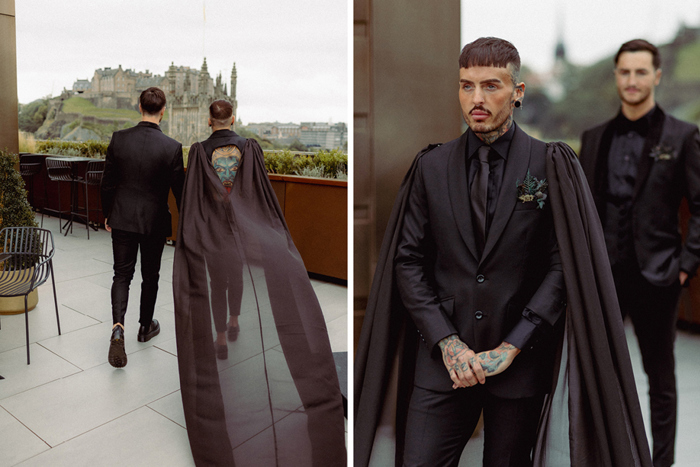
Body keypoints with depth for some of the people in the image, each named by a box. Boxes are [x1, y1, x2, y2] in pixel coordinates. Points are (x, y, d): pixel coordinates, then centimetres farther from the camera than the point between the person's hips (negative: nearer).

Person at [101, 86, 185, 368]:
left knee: (122, 274, 11)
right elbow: (179, 190, -9)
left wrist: (107, 215, 14)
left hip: (122, 218, 2)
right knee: (150, 276, 15)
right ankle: (146, 327, 31)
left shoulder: (119, 139, -6)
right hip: (154, 221, -1)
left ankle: (118, 326, -9)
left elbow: (107, 183, 0)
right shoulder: (172, 147, -15)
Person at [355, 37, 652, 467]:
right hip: (442, 359, 1)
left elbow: (565, 266, -5)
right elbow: (407, 259, 1)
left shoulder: (551, 166, -2)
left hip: (521, 363, -1)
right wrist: (446, 341, -7)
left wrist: (511, 347, -10)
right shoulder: (431, 166, 3)